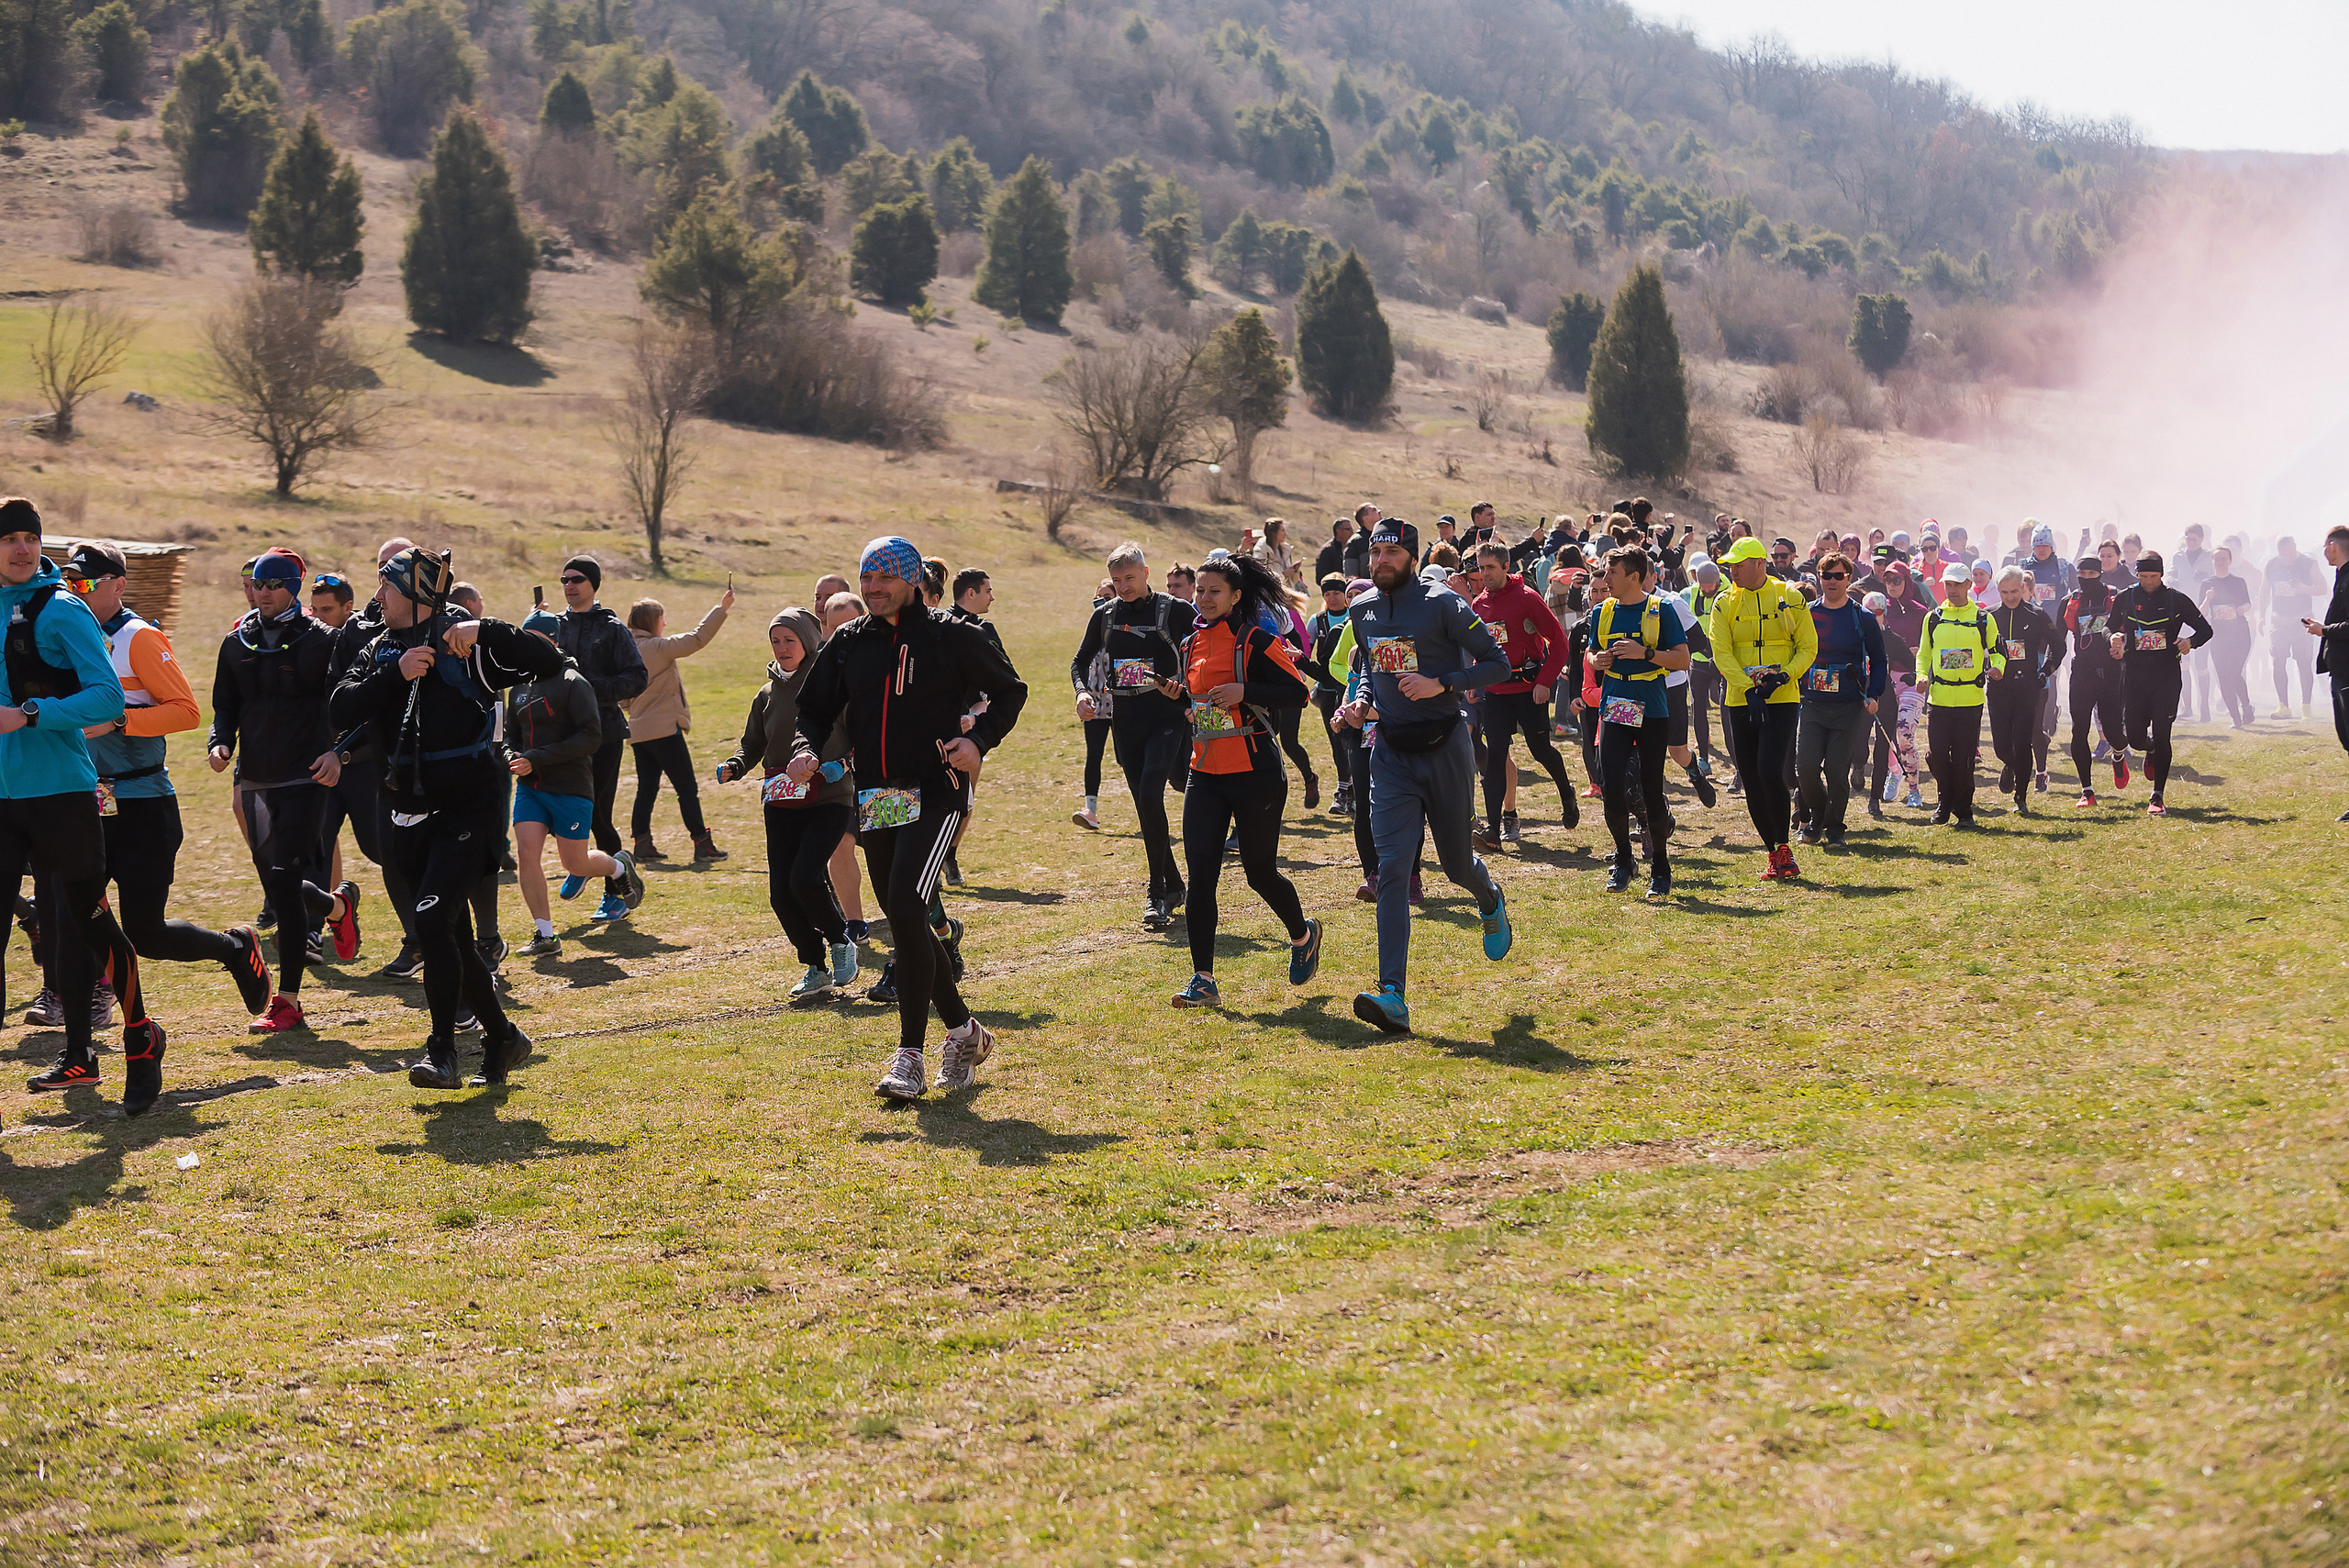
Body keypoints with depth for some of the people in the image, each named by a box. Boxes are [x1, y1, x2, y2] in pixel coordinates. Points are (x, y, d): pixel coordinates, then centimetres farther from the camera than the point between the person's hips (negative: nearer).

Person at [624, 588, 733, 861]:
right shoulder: (659, 647, -13)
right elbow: (697, 639, -16)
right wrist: (721, 608, -11)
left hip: (638, 731, 7)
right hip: (664, 729, -7)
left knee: (647, 788, 12)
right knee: (687, 787, -2)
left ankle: (642, 843, 11)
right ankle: (702, 843, -1)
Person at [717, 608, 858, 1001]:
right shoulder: (768, 694, 13)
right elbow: (752, 745, 18)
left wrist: (843, 764, -21)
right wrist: (734, 767, -2)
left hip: (829, 800, -6)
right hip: (780, 803, 6)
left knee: (805, 878, -20)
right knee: (781, 893, -1)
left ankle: (841, 942, 7)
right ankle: (816, 968, 16)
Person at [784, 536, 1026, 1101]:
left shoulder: (949, 637, -2)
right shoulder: (849, 644, 10)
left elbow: (1009, 692, 6)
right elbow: (815, 708, 16)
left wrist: (979, 741, -11)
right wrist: (807, 751, -6)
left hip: (934, 796, -6)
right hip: (873, 801, 6)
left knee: (907, 910, -19)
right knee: (905, 924, 11)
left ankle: (910, 1055, -14)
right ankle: (963, 1032, 29)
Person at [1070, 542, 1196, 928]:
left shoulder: (1175, 611, -5)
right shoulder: (1105, 616, 7)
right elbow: (1081, 660, 18)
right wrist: (1082, 692, -2)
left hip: (1168, 717, -5)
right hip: (1125, 722, 5)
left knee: (1150, 793, -20)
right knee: (1145, 806, 8)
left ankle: (1157, 892, -14)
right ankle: (1173, 886, 22)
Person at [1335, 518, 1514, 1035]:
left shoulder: (1443, 606, -11)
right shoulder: (1363, 611, 7)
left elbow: (1497, 663, -9)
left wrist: (1443, 684, -22)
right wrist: (1364, 703, 3)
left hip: (1444, 749, -3)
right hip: (1391, 753, 3)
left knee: (1456, 862, 10)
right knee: (1393, 868, -10)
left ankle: (1490, 901, 51)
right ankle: (1392, 997, -17)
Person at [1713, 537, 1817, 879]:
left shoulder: (1790, 599, 0)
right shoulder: (1725, 603, 4)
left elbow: (1808, 647, 3)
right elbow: (1722, 653, -4)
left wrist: (1783, 676, -14)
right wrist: (1749, 689, -17)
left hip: (1782, 699, -3)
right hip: (1740, 701, 3)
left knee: (1770, 773, -17)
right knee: (1751, 782, 4)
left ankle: (1784, 848, -2)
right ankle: (1774, 855, 14)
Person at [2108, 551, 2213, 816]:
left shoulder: (2177, 600, 2)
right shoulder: (2124, 599, 6)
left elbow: (2205, 629, 8)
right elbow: (2112, 629, 16)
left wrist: (2190, 641, -13)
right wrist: (2115, 639, -9)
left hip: (2167, 676, -2)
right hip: (2134, 675, 2)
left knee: (2161, 736, -8)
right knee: (2135, 737, 0)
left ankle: (2157, 797, -2)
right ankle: (2151, 750, 39)